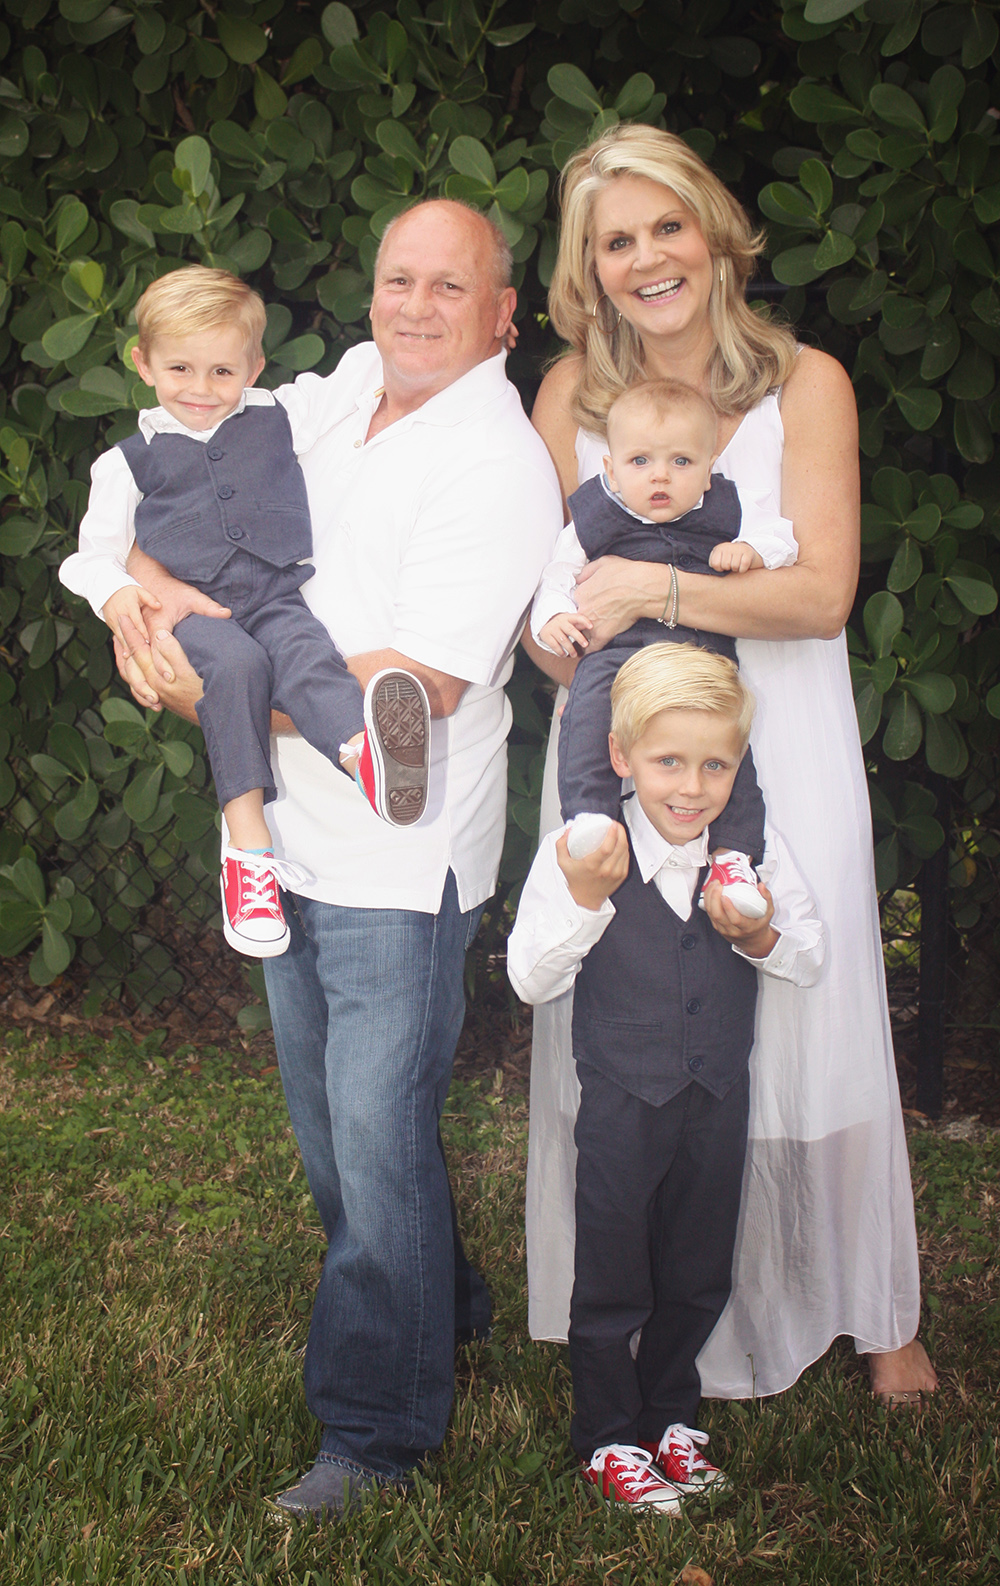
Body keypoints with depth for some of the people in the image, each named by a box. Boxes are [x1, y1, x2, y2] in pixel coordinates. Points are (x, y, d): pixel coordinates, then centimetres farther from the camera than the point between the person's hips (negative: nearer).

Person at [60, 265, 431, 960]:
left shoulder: (282, 416, 20)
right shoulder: (131, 460, 19)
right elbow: (95, 549, 18)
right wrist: (113, 591, -4)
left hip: (282, 594, 1)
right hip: (195, 609, 0)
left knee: (304, 653, -33)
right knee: (236, 664, -34)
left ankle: (366, 750, -67)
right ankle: (248, 843, -42)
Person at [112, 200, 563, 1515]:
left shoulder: (497, 464, -16)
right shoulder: (350, 388, 8)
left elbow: (422, 680, -25)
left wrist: (224, 696, -21)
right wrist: (158, 589, -1)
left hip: (398, 860, -8)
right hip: (295, 832, 8)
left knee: (377, 1137, -1)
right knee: (326, 1120, 19)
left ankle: (379, 1429, 15)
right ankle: (440, 1305, 41)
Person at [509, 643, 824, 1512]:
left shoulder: (757, 853, -6)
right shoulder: (580, 854, -15)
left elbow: (812, 962, 1)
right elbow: (531, 979, -18)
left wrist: (761, 937, -20)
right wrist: (584, 898, -31)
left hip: (718, 1098, 4)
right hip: (622, 1102, -3)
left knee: (698, 1277, 17)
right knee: (612, 1279, 9)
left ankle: (669, 1415, 38)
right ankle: (608, 1438, 26)